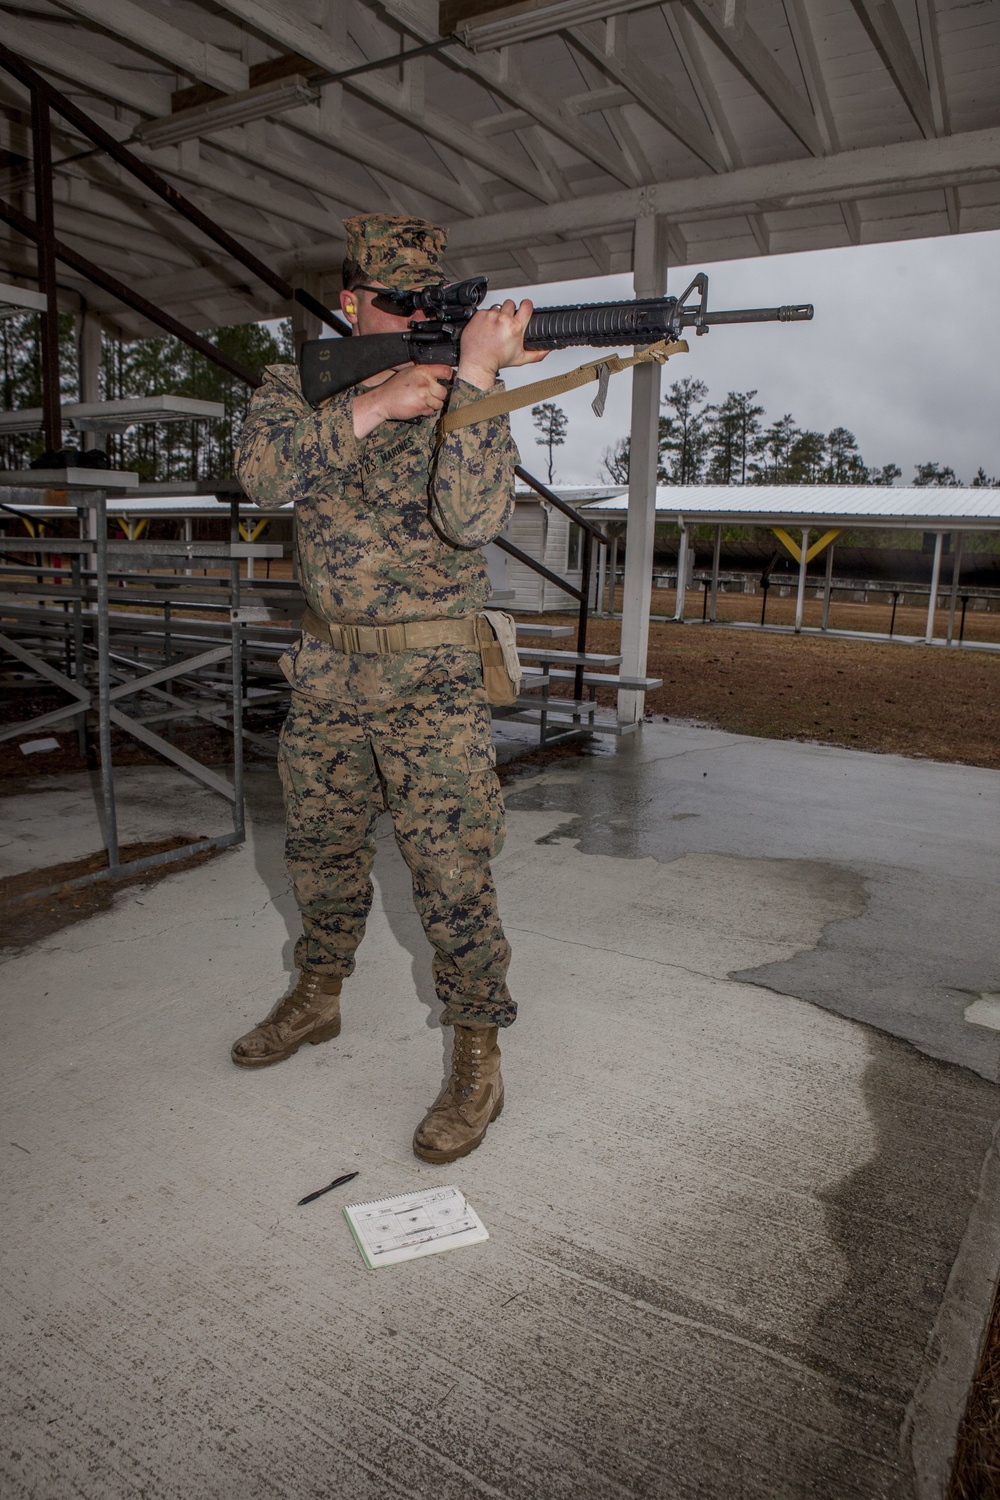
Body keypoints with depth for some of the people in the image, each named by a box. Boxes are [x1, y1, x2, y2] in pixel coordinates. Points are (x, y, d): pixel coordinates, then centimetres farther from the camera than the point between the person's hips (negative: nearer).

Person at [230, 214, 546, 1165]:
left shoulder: (464, 394, -3)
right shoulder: (301, 381, 6)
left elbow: (471, 519, -22)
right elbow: (260, 471, -15)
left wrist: (475, 375, -26)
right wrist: (373, 405, -22)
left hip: (429, 677, -4)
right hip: (326, 669, 4)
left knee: (451, 873, -4)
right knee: (320, 847, 17)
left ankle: (477, 1057, 12)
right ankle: (318, 999, 39)